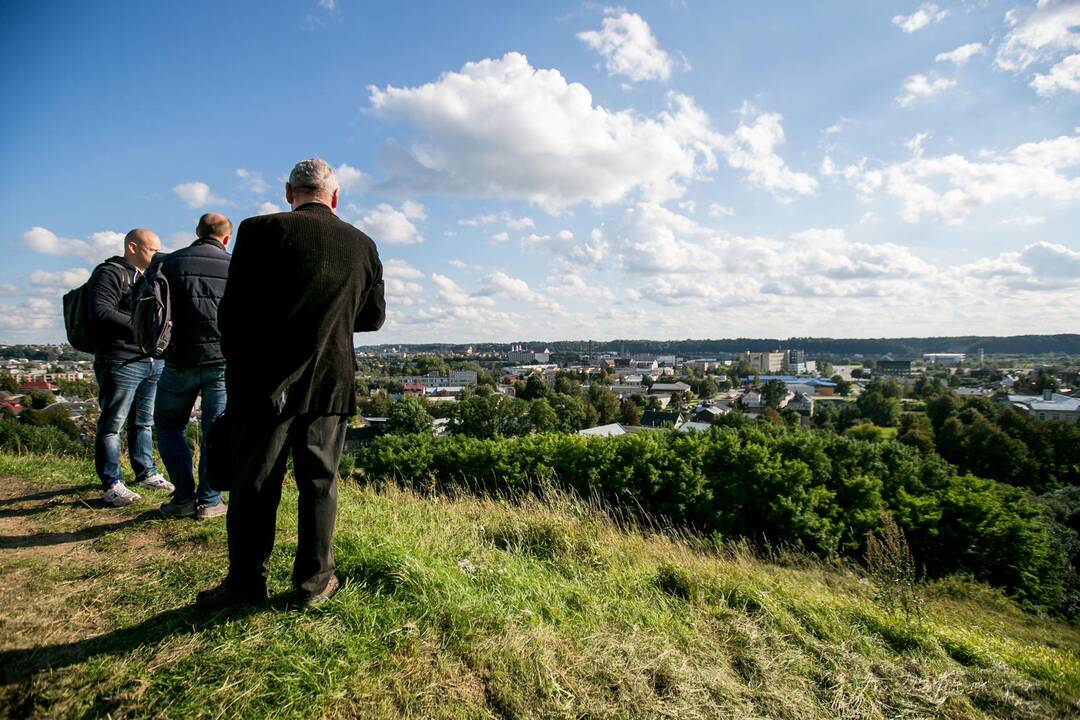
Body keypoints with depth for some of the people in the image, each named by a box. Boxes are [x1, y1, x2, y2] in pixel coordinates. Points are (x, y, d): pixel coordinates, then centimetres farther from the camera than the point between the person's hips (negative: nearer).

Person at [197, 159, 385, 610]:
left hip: (264, 384, -2)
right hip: (331, 384, 2)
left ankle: (247, 581, 23)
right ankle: (313, 581, 21)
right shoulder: (362, 246, 2)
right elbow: (373, 317, 10)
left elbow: (231, 314, -7)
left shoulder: (260, 231, -7)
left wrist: (237, 370, 9)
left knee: (254, 483, 10)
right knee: (319, 482, 12)